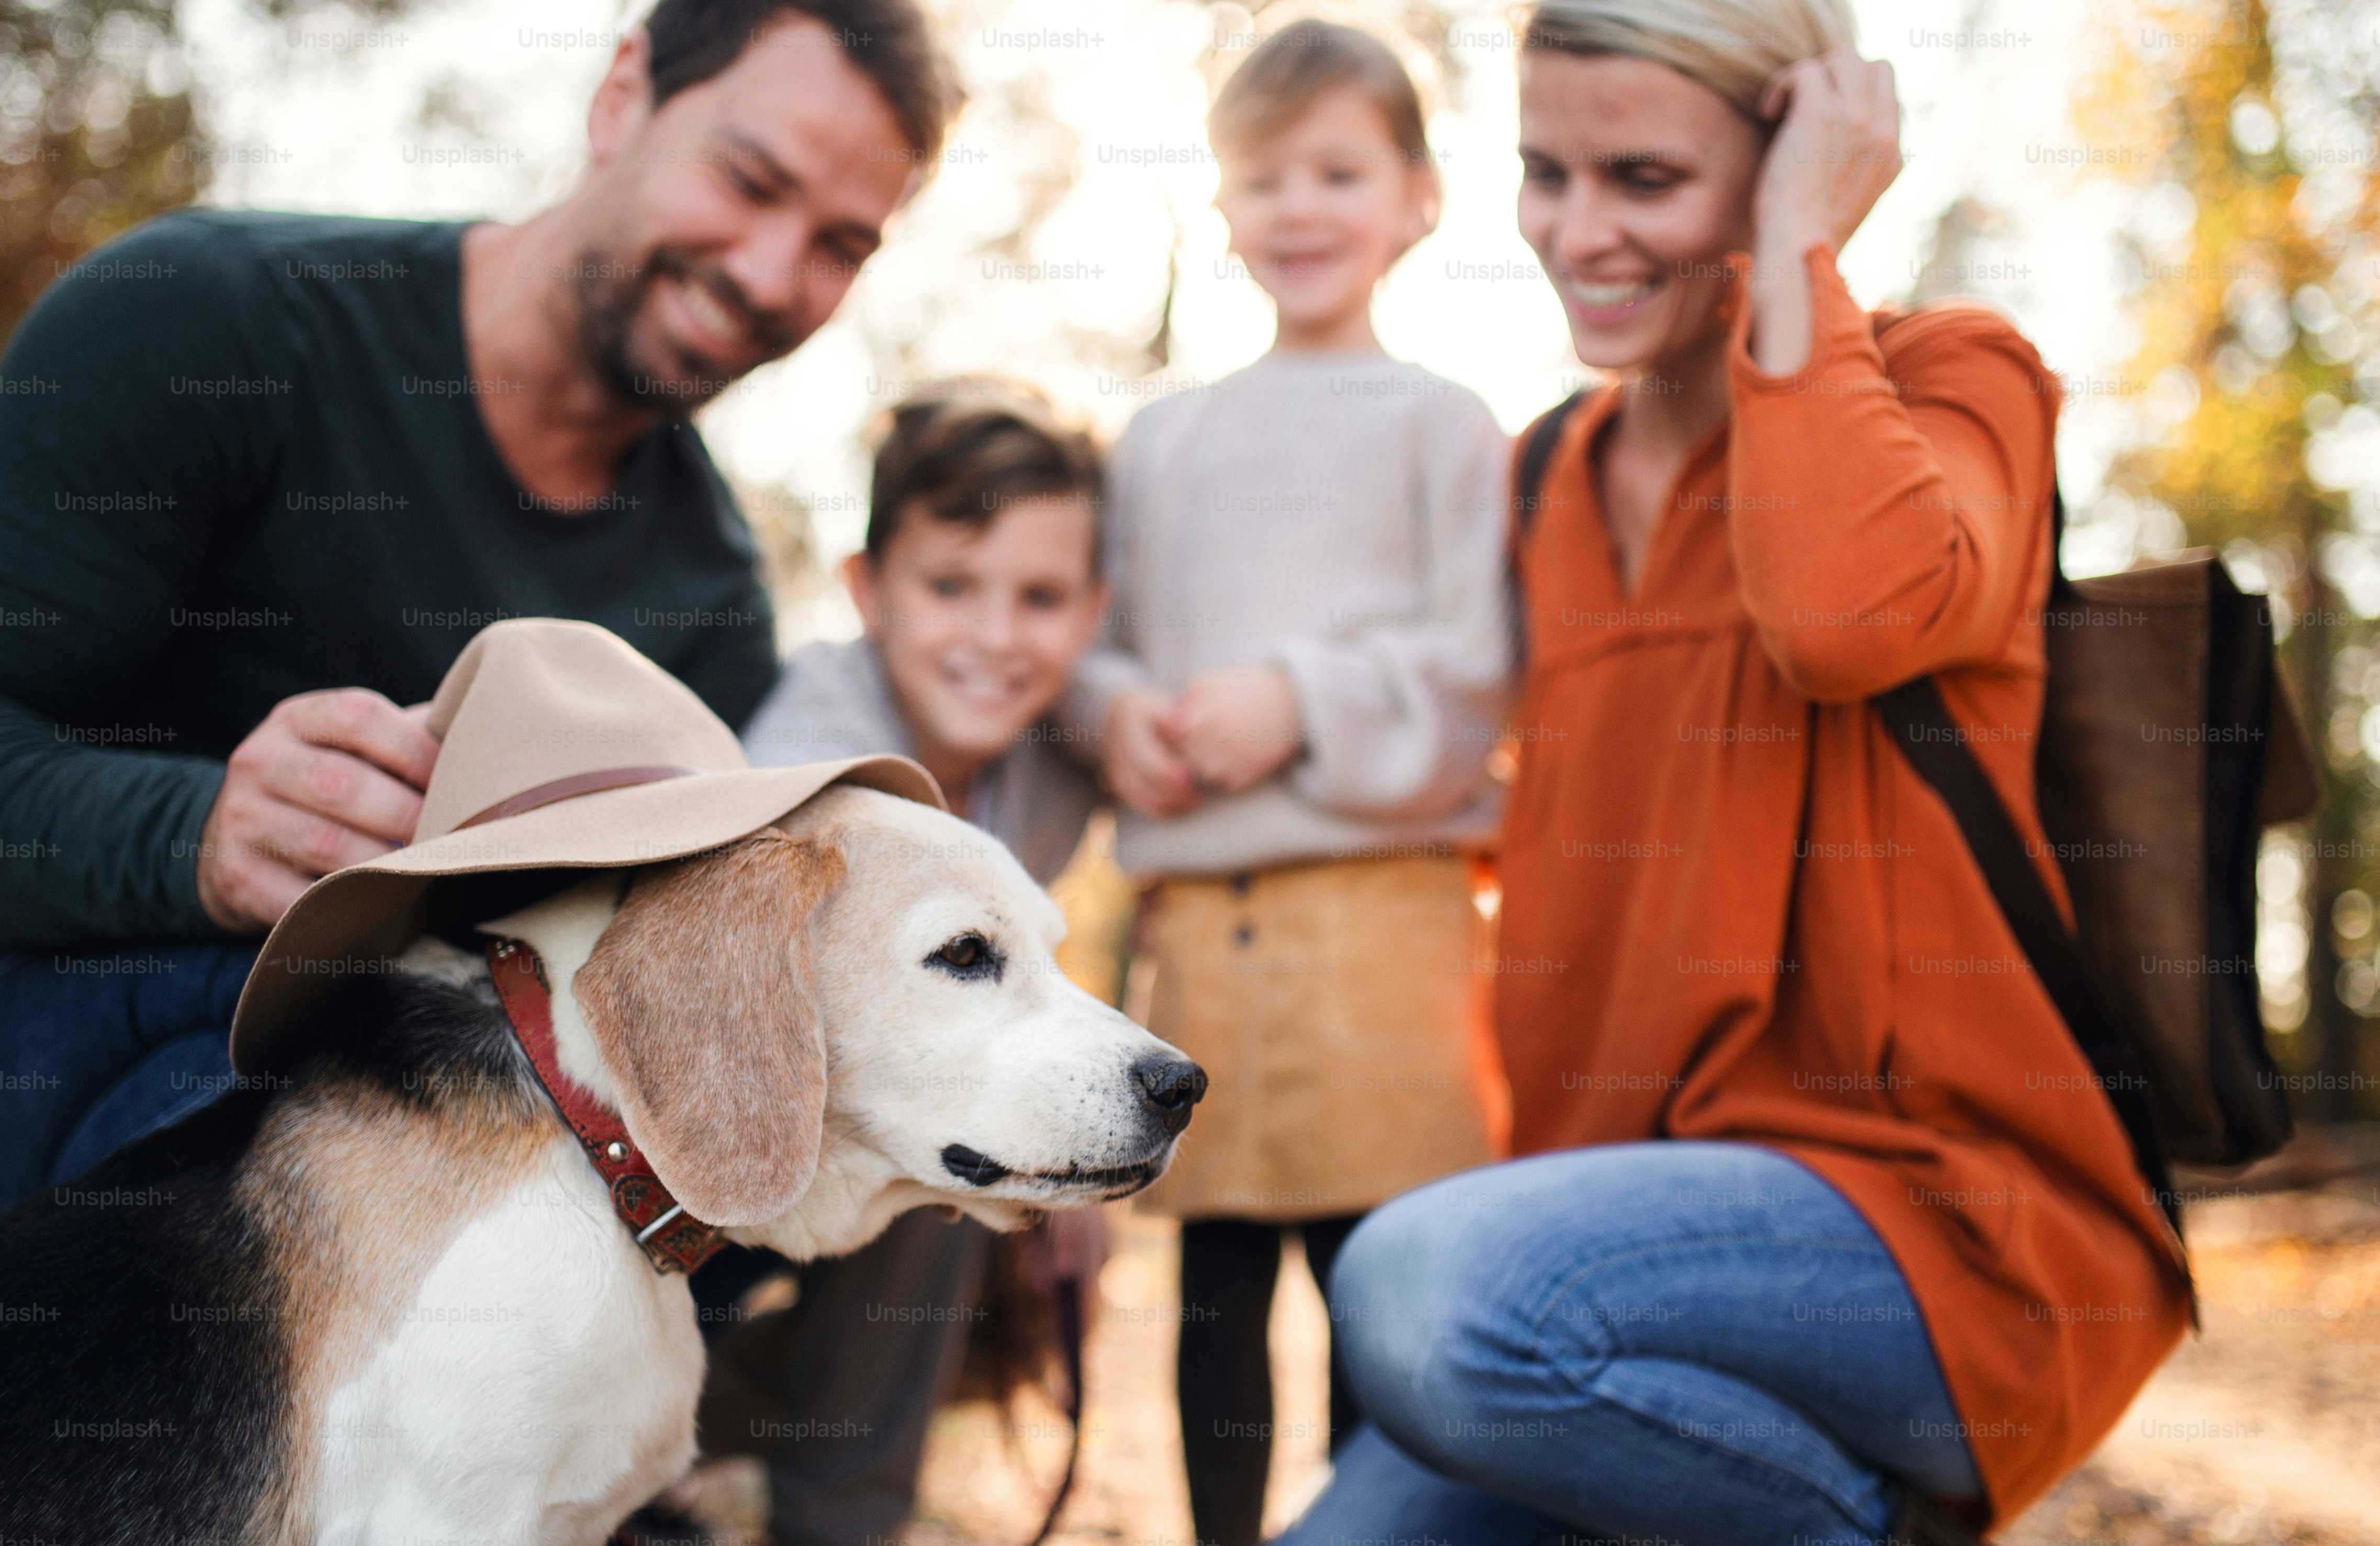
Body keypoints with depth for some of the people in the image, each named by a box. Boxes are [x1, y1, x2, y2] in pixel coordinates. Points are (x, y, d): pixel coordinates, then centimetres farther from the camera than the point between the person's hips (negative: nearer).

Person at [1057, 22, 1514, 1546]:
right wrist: (1116, 712, -3)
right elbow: (1096, 641, 18)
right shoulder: (1163, 438, 17)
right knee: (1218, 1286, 11)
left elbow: (1477, 671, -3)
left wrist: (1301, 700, -15)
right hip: (1194, 908, 4)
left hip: (1380, 898, -4)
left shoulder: (1439, 421, 4)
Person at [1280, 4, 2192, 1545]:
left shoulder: (1947, 377, -2)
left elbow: (1851, 614, -27)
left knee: (1429, 1288, -31)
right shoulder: (1559, 478, 14)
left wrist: (1801, 257, -14)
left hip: (1948, 1215, -6)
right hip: (1651, 1194, 6)